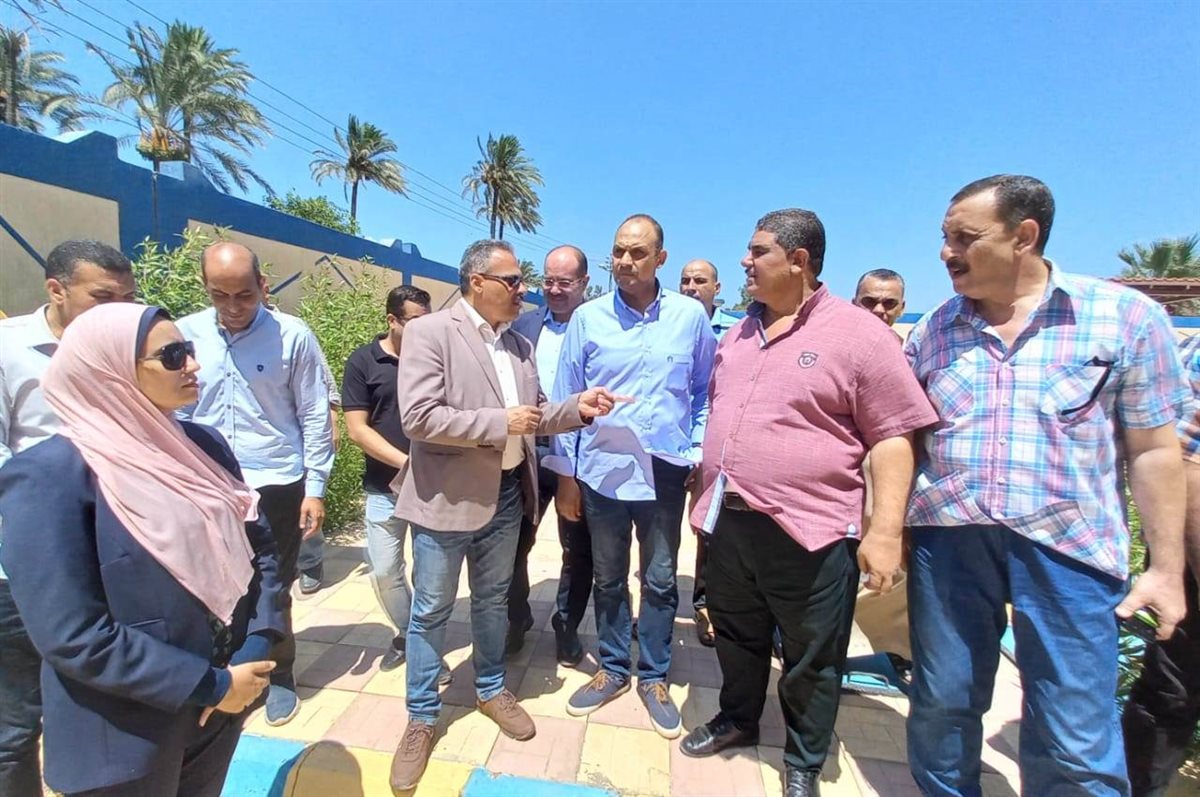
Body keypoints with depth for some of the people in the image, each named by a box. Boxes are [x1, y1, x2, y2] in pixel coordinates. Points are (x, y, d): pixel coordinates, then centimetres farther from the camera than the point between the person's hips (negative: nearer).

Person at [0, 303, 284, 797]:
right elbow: (72, 635, -21)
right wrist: (209, 685, -18)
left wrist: (255, 649, -8)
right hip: (128, 738, -5)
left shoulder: (201, 444, 0)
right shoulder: (51, 474, -17)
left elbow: (259, 546, 4)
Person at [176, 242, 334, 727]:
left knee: (273, 592, 13)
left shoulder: (293, 336, -9)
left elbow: (315, 417, -6)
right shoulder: (186, 335, -2)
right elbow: (176, 414, 6)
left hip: (276, 486, -2)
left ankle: (278, 676, 35)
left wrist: (315, 488, -7)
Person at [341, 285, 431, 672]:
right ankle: (407, 634, 33)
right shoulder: (363, 361, -3)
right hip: (385, 487, 0)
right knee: (384, 571, 8)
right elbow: (357, 429, -7)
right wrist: (406, 462, -16)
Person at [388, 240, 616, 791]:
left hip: (506, 494, 6)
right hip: (448, 497, -5)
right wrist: (499, 422, -21)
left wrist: (577, 408, -5)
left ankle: (491, 689, 44)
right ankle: (422, 717, 32)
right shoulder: (429, 332, -12)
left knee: (492, 601, 22)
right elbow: (418, 416, -22)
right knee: (431, 611, 12)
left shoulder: (520, 345, 8)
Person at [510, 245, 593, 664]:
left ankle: (567, 627, 35)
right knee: (514, 543, 13)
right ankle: (516, 620, 37)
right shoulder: (524, 324, 6)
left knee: (578, 550, 12)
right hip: (529, 452, 3)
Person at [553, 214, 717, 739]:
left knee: (660, 581, 13)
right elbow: (567, 399, 0)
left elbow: (705, 393, 6)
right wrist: (565, 474, 1)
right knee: (608, 578, 16)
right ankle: (612, 669, 37)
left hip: (664, 472, 0)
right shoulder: (588, 318, -3)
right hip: (602, 469, 1)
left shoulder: (690, 316, -2)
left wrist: (698, 455, -1)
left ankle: (654, 677, 34)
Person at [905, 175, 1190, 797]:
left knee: (1076, 744, 7)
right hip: (946, 541, 2)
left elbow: (1154, 451, 2)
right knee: (940, 710, 15)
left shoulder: (1126, 316, 1)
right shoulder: (932, 331, 6)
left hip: (1068, 548, -2)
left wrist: (1167, 567, 0)